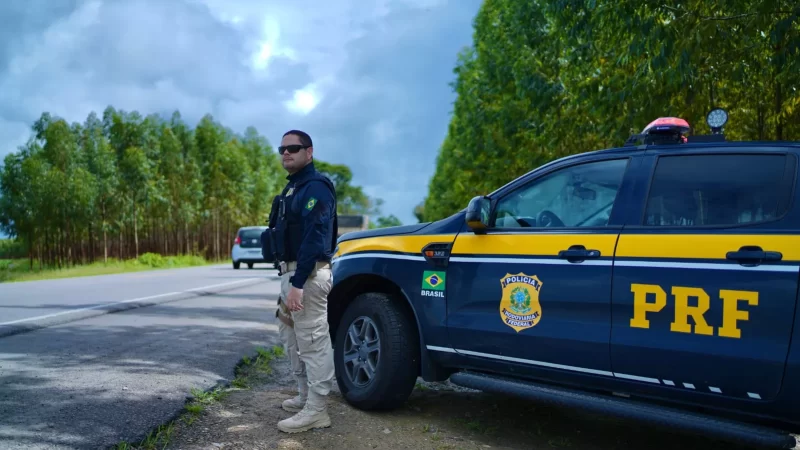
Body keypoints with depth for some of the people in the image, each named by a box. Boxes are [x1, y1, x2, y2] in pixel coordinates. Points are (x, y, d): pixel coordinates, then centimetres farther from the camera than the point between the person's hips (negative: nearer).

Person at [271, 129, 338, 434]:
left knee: (313, 342, -5)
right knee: (293, 338, 18)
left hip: (307, 275, -11)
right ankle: (306, 397, 31)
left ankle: (316, 410, 3)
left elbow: (314, 238, -23)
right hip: (291, 272, 11)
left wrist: (298, 284, -28)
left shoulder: (315, 187, -13)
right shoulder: (292, 187, 18)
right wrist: (290, 280, 14)